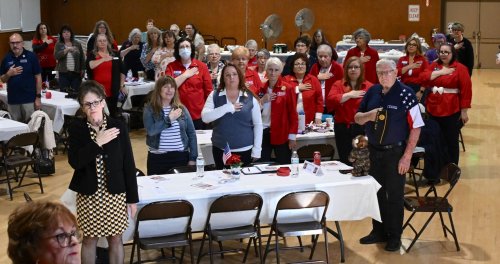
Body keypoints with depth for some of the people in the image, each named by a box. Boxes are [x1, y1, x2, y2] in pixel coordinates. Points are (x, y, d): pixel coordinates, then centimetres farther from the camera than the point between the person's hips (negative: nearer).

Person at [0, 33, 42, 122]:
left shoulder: (31, 56, -3)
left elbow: (38, 77, -2)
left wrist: (38, 97, -6)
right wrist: (9, 74, -10)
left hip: (29, 100, -3)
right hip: (12, 100, 3)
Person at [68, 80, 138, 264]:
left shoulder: (118, 126, -6)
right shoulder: (76, 128, -5)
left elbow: (128, 164, -2)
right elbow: (74, 162, -15)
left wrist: (132, 197, -1)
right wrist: (97, 143, -24)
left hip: (115, 194, 0)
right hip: (88, 195, 0)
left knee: (115, 239, 11)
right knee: (89, 239, 12)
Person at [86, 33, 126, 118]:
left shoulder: (114, 55, 10)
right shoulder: (92, 55, 6)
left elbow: (122, 71, 14)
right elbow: (90, 66, -16)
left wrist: (122, 86, 9)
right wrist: (103, 59, -16)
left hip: (112, 90, 1)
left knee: (112, 113, 5)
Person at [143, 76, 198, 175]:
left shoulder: (181, 109, 7)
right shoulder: (150, 109, -1)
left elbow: (191, 134, 7)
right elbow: (151, 130, -17)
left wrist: (193, 158, 1)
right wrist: (169, 118, -15)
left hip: (181, 156, 2)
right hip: (158, 158, -2)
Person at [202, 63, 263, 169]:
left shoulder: (250, 97, 1)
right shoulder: (215, 96, 1)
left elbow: (258, 125, 3)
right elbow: (205, 117, -11)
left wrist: (257, 149, -1)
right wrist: (227, 108, -18)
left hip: (245, 150, 0)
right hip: (221, 150, 1)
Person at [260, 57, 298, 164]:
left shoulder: (288, 88, -5)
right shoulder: (262, 88, 8)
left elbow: (293, 113, -6)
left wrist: (292, 136, -10)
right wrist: (262, 101, -6)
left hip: (281, 134, -4)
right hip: (263, 133, 4)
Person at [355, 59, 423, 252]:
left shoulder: (406, 94, -12)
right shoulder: (372, 92, 4)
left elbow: (416, 127, -12)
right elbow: (357, 118, 11)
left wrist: (407, 156, -15)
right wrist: (368, 116, -12)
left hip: (395, 152, -5)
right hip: (374, 150, 5)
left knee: (394, 196, 6)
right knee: (376, 193, 15)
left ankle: (394, 236, 19)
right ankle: (379, 231, 30)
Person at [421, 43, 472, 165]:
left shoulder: (460, 68, -6)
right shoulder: (433, 66, 9)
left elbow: (466, 90, -9)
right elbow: (424, 78, -7)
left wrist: (464, 111, -11)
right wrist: (440, 72, -14)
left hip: (452, 112, -4)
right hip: (433, 109, 4)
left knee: (451, 141, 7)